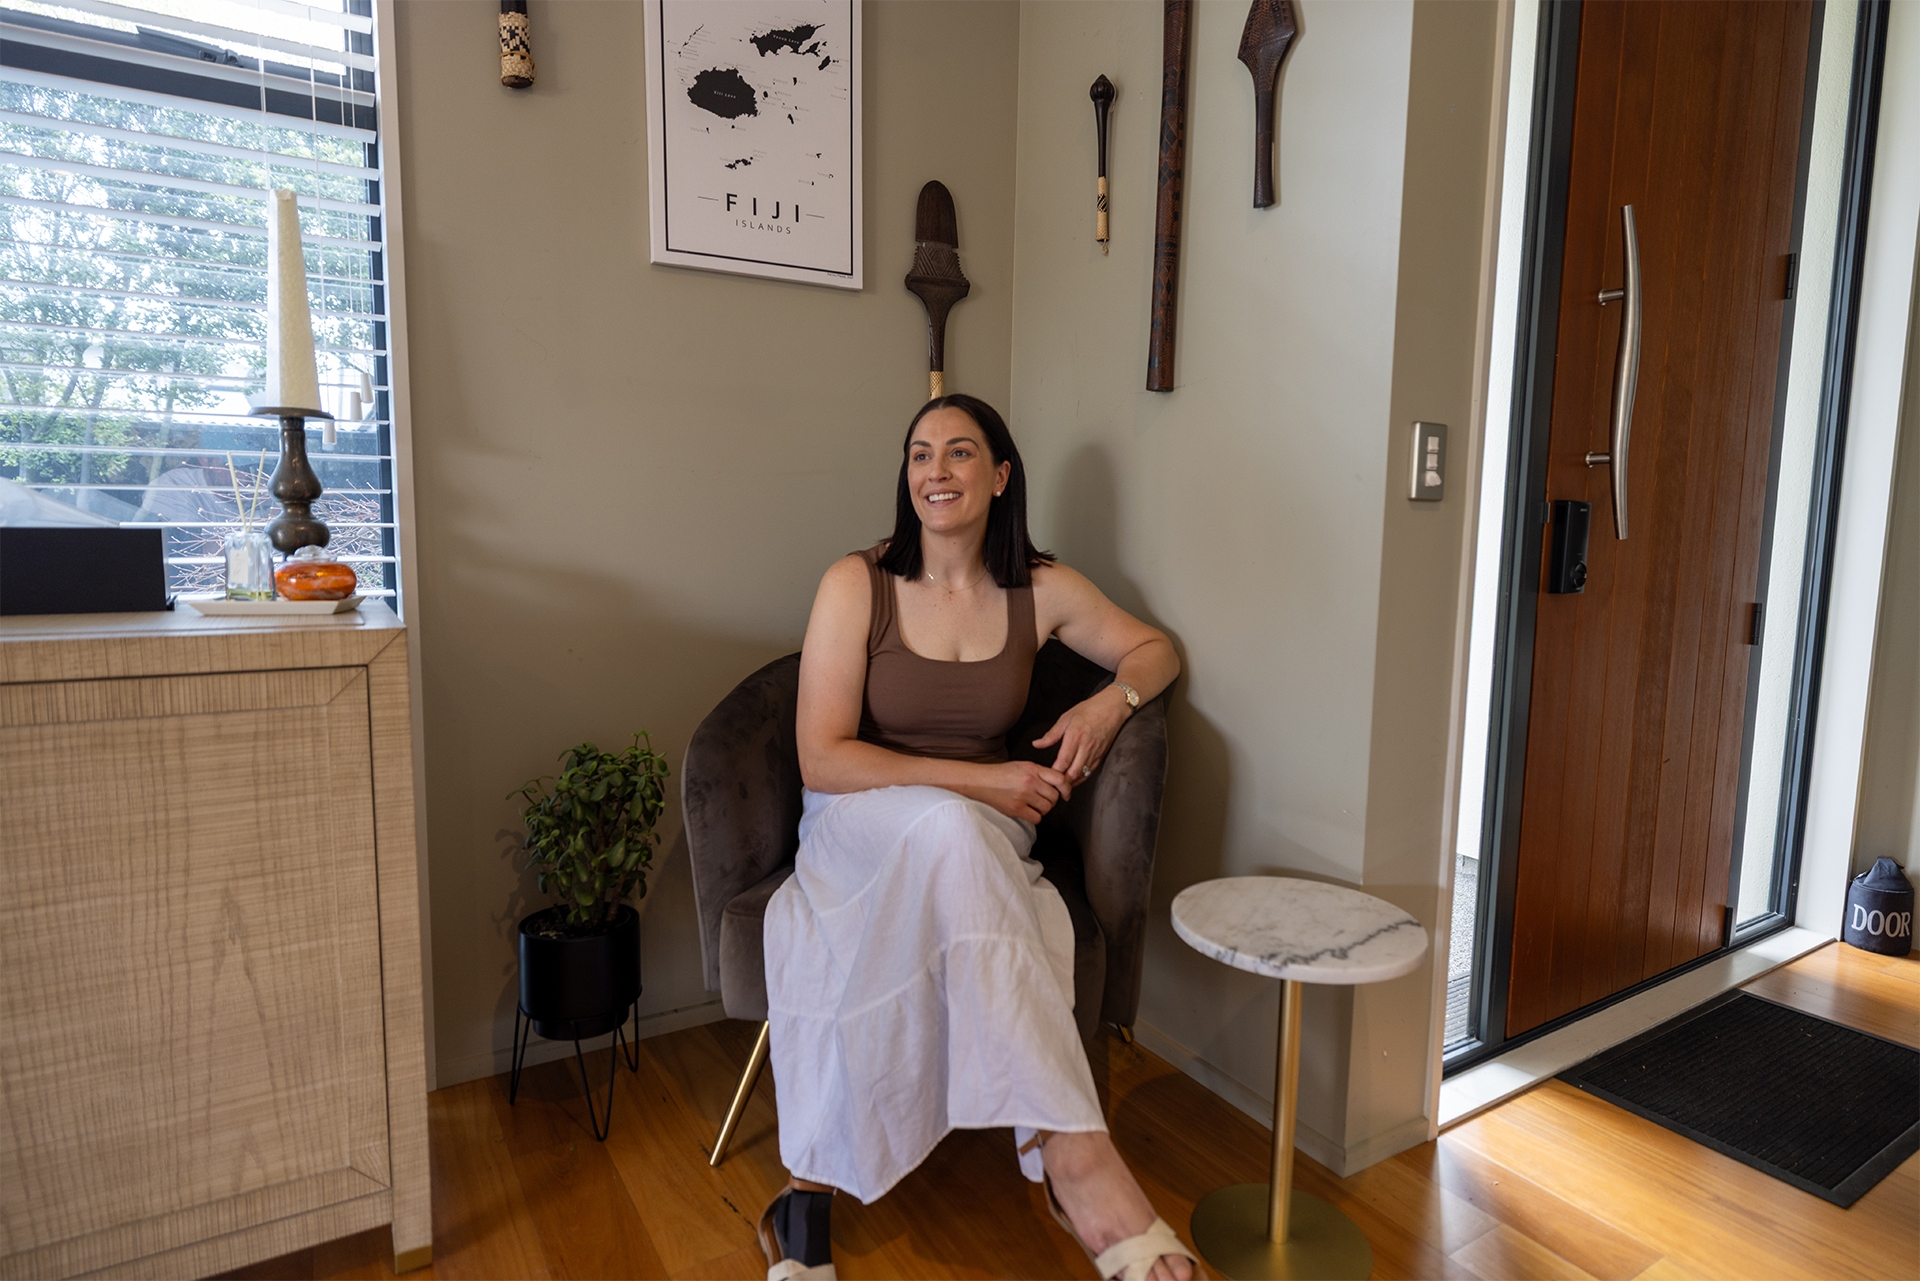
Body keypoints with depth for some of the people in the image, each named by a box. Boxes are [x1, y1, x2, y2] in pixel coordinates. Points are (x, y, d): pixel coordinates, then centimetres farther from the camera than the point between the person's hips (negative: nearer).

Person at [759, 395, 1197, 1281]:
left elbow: (1155, 650, 15)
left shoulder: (1039, 589, 2)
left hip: (978, 841, 3)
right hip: (858, 830, -2)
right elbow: (822, 760, -11)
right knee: (948, 828, -37)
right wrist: (978, 781, -18)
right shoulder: (856, 585, -7)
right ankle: (1070, 1149, -34)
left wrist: (1110, 701, -9)